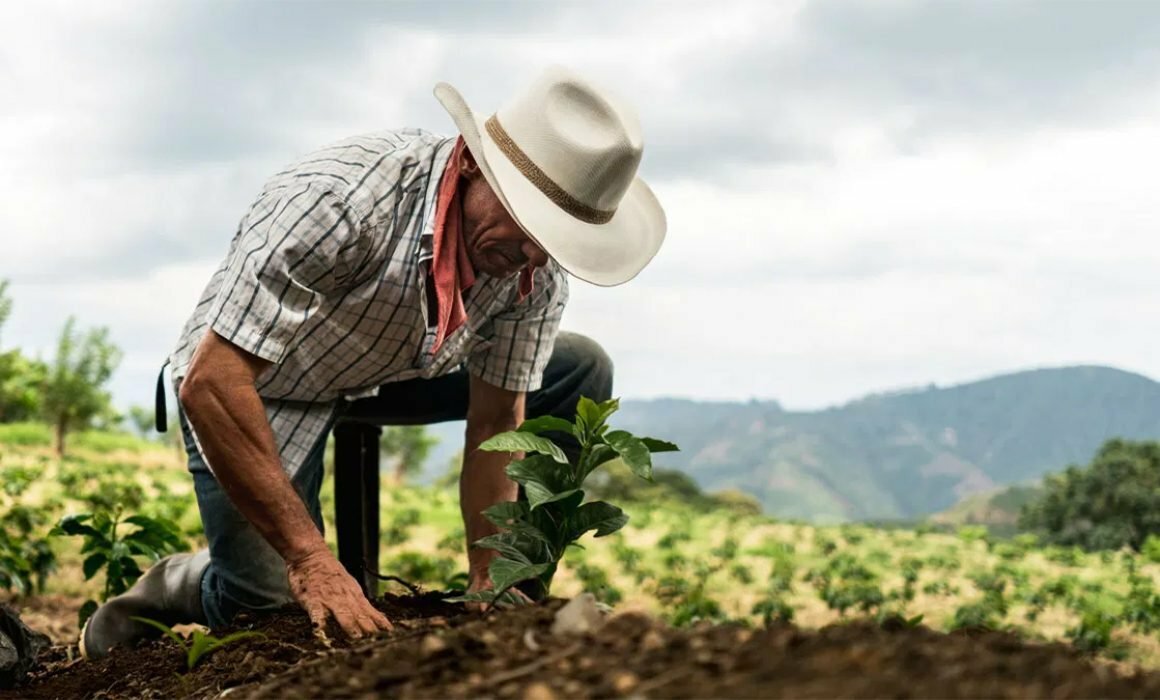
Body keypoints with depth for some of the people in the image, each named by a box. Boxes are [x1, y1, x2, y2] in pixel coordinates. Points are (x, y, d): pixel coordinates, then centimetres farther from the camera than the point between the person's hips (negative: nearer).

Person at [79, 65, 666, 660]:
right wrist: (311, 560, -40)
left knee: (581, 372, -5)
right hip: (252, 387, -5)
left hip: (389, 372, 6)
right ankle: (179, 587, 13)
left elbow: (495, 425, -8)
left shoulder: (538, 272, -20)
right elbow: (209, 385, -39)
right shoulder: (340, 198, -38)